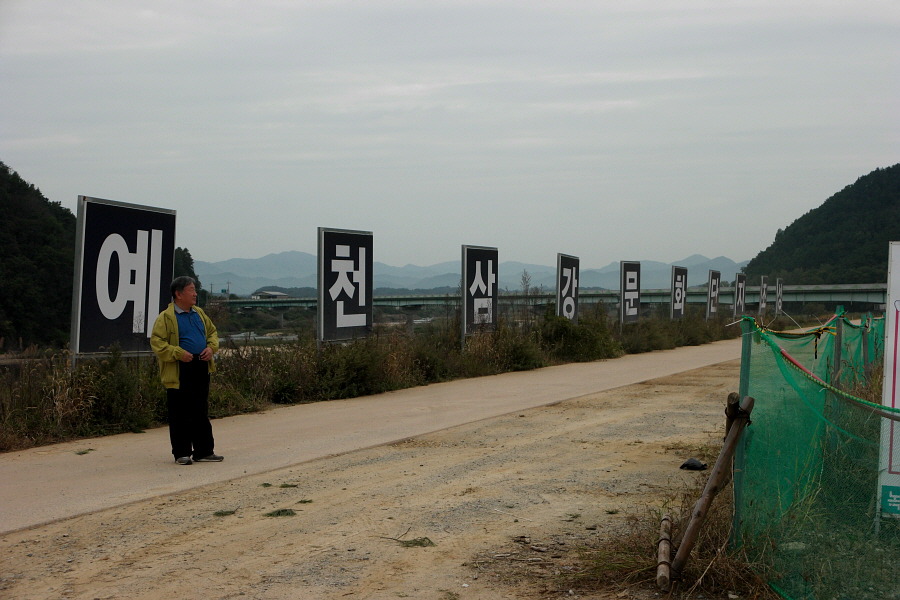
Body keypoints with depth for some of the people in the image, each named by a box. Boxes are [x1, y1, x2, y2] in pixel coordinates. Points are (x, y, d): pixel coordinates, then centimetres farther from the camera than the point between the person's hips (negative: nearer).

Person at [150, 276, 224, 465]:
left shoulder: (199, 313, 15)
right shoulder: (166, 317, -7)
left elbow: (212, 332, 24)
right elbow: (156, 342, -11)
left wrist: (211, 347, 4)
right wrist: (178, 353, -20)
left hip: (201, 369, 7)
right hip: (179, 372, -6)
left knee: (201, 412, 12)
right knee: (180, 414, 0)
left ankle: (204, 451, 19)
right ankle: (182, 453, 8)